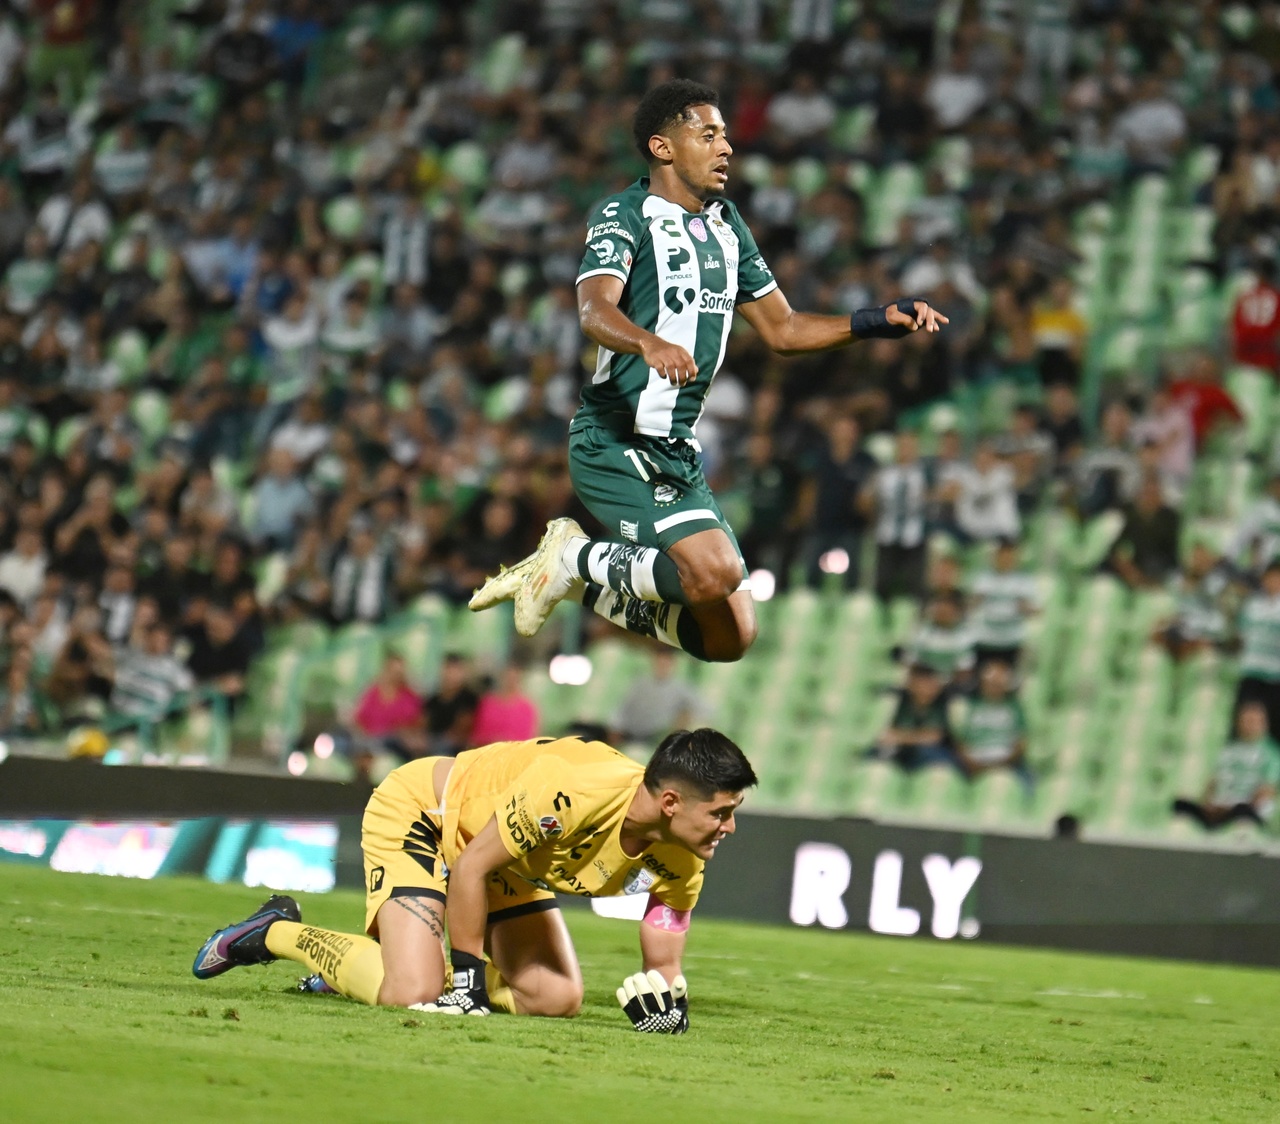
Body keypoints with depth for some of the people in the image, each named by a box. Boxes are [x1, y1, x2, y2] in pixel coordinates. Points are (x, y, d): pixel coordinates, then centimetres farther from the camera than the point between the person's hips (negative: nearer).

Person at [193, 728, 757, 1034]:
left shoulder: (679, 859, -17)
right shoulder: (574, 790, -39)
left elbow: (663, 964, -7)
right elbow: (471, 866, -29)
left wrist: (665, 999, -30)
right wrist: (467, 976, -22)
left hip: (512, 857, 8)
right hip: (418, 813, -8)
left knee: (557, 999, 1)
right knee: (411, 992, -26)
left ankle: (358, 966, 15)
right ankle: (275, 933, 1)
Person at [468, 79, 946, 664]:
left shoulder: (726, 224, 16)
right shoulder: (624, 215, -7)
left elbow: (783, 329, 21)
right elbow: (595, 309, -26)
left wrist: (881, 320, 9)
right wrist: (650, 344, -47)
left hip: (677, 451, 8)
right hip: (616, 441, -8)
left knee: (731, 636, 4)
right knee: (714, 568, -29)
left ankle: (584, 583, 19)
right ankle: (575, 558, -6)